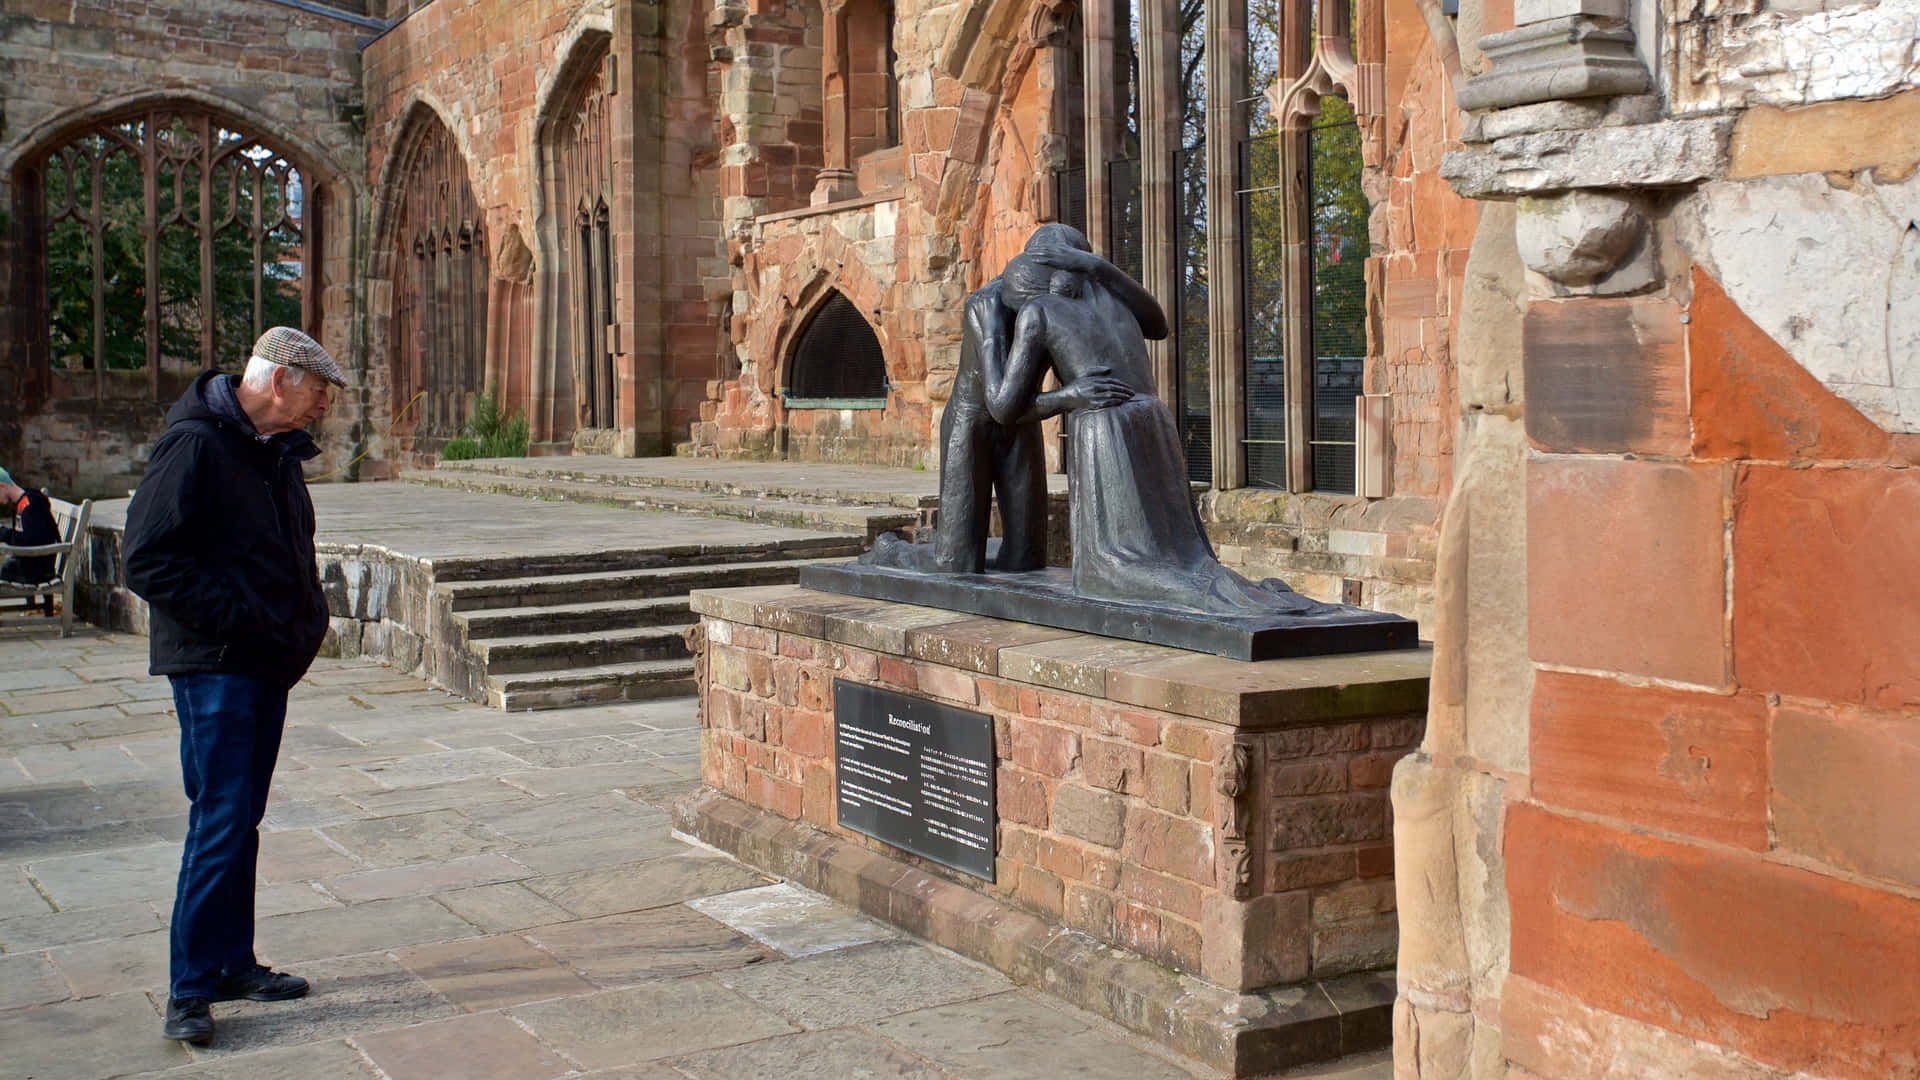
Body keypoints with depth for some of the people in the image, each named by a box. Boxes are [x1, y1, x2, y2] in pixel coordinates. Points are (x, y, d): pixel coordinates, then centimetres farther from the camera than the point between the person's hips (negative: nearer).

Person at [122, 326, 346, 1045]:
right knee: (221, 820, -9)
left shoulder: (277, 451, 13)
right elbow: (147, 561, -20)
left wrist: (304, 617, 9)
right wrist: (237, 617, -21)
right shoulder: (195, 445, -15)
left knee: (241, 819, 14)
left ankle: (232, 963, 23)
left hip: (269, 663, 9)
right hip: (213, 663, -9)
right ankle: (190, 989, -1)